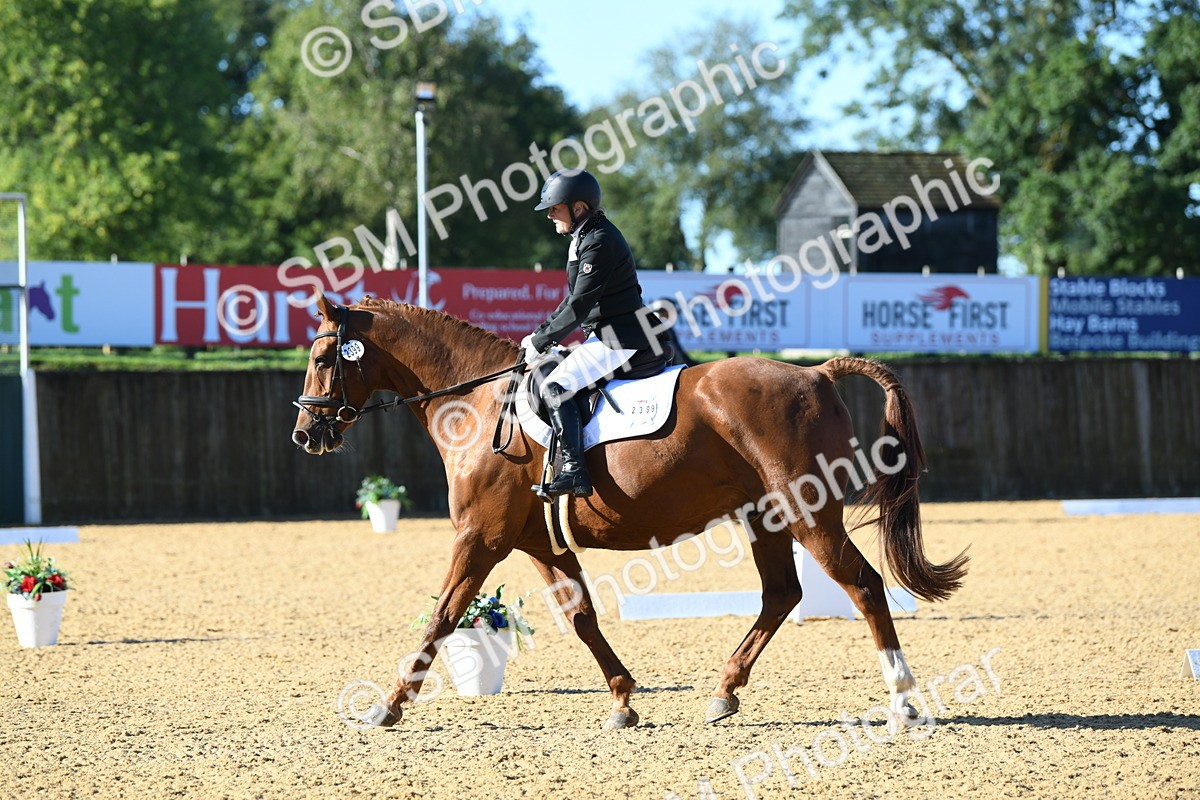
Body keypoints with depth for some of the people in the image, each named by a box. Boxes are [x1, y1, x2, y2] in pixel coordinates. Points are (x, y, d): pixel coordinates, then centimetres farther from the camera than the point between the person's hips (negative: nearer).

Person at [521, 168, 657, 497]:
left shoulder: (599, 243, -18)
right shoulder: (585, 238, 14)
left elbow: (579, 306, -20)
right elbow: (574, 301, 20)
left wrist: (541, 341, -13)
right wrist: (541, 334, 13)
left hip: (619, 340, -11)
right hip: (606, 335, 11)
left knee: (556, 388, -19)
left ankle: (573, 470, -27)